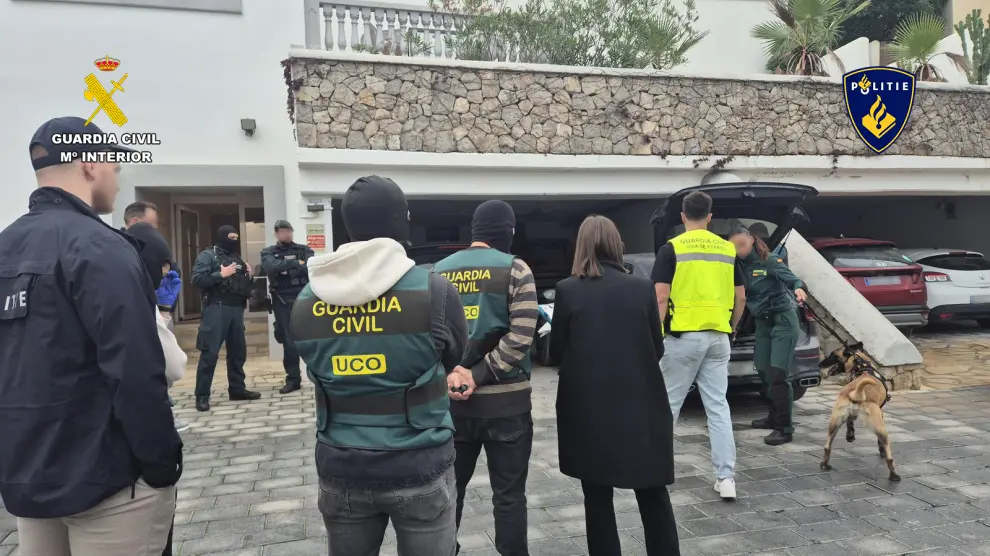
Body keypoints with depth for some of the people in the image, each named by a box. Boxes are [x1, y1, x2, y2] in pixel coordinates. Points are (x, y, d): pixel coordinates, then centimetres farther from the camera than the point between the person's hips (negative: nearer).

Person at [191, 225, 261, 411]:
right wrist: (221, 275, -17)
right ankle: (202, 396, -1)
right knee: (210, 353, -7)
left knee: (238, 351, 12)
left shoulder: (236, 257, 19)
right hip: (217, 308, -7)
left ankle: (237, 389, 23)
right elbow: (197, 279, -13)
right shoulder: (208, 255, -1)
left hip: (236, 309, 7)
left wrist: (248, 276, 5)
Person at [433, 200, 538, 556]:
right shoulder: (515, 269, -7)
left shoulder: (439, 272, 6)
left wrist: (451, 374, -7)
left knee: (449, 487, 17)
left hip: (451, 400, 4)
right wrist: (478, 377, -14)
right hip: (505, 400, -4)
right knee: (509, 496, 8)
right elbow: (521, 336, -16)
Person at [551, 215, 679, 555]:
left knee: (597, 496, 12)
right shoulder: (643, 288, -5)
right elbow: (657, 349, 4)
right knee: (653, 494, 17)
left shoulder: (567, 290, -8)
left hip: (588, 408, -1)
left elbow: (556, 351, -1)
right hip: (640, 405, 1)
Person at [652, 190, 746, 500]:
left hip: (683, 336, -4)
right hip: (718, 337, 4)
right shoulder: (727, 249, 8)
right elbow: (740, 298, 10)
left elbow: (661, 298, -11)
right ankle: (726, 478, 8)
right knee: (718, 407, 8)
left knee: (669, 405, 8)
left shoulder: (672, 249, -5)